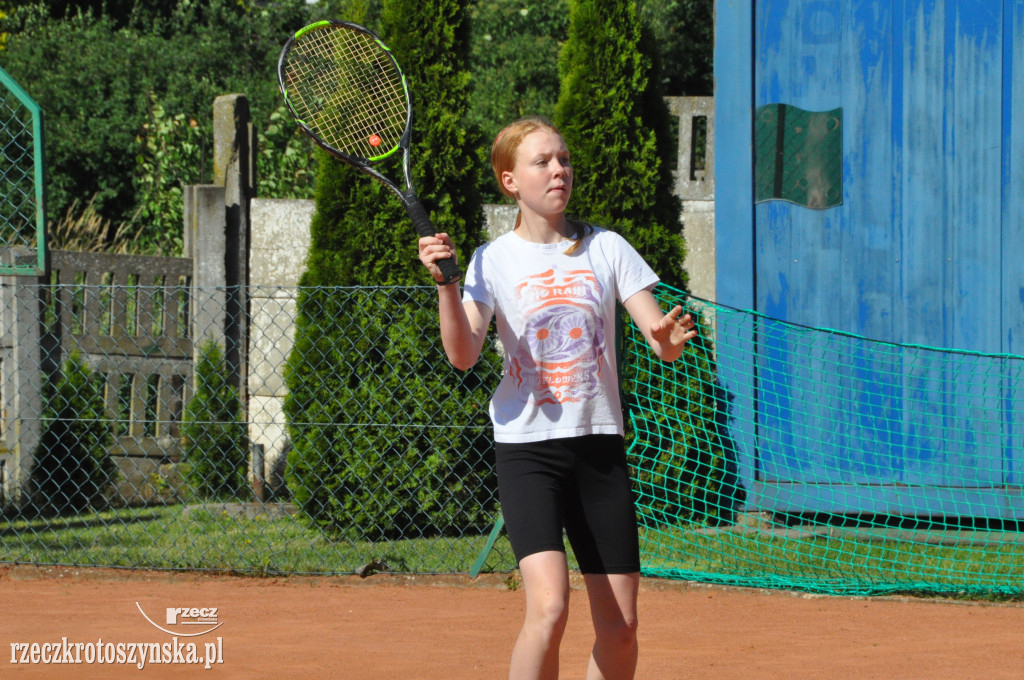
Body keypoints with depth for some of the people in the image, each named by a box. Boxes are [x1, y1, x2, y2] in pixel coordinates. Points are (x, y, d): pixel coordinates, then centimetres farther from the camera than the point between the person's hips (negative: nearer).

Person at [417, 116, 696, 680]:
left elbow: (662, 341, 1)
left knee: (619, 624, 0)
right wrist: (444, 284, -27)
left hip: (599, 444, 3)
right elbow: (462, 355, -12)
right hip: (527, 445, -3)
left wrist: (670, 336, -23)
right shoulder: (493, 261, 0)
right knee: (549, 606, -21)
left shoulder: (607, 249, 5)